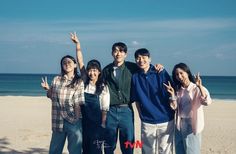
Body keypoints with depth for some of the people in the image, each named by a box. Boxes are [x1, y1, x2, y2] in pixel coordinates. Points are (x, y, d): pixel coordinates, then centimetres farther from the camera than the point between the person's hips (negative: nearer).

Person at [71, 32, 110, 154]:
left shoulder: (103, 87, -6)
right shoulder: (84, 82, 1)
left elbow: (105, 109, -5)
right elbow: (80, 63, -4)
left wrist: (103, 125, -10)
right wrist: (77, 44, -8)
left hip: (97, 123, -3)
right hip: (84, 122, 3)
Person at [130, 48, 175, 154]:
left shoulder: (161, 73, -5)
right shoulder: (135, 77, 3)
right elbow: (136, 100, 8)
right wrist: (141, 115, 5)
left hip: (165, 120, -2)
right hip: (147, 122, 2)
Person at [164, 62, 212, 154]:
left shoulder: (197, 89, -10)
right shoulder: (178, 90, 7)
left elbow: (207, 102, -27)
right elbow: (175, 107, 2)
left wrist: (200, 86, -35)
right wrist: (172, 94, -11)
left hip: (191, 125, -6)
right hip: (179, 125, 6)